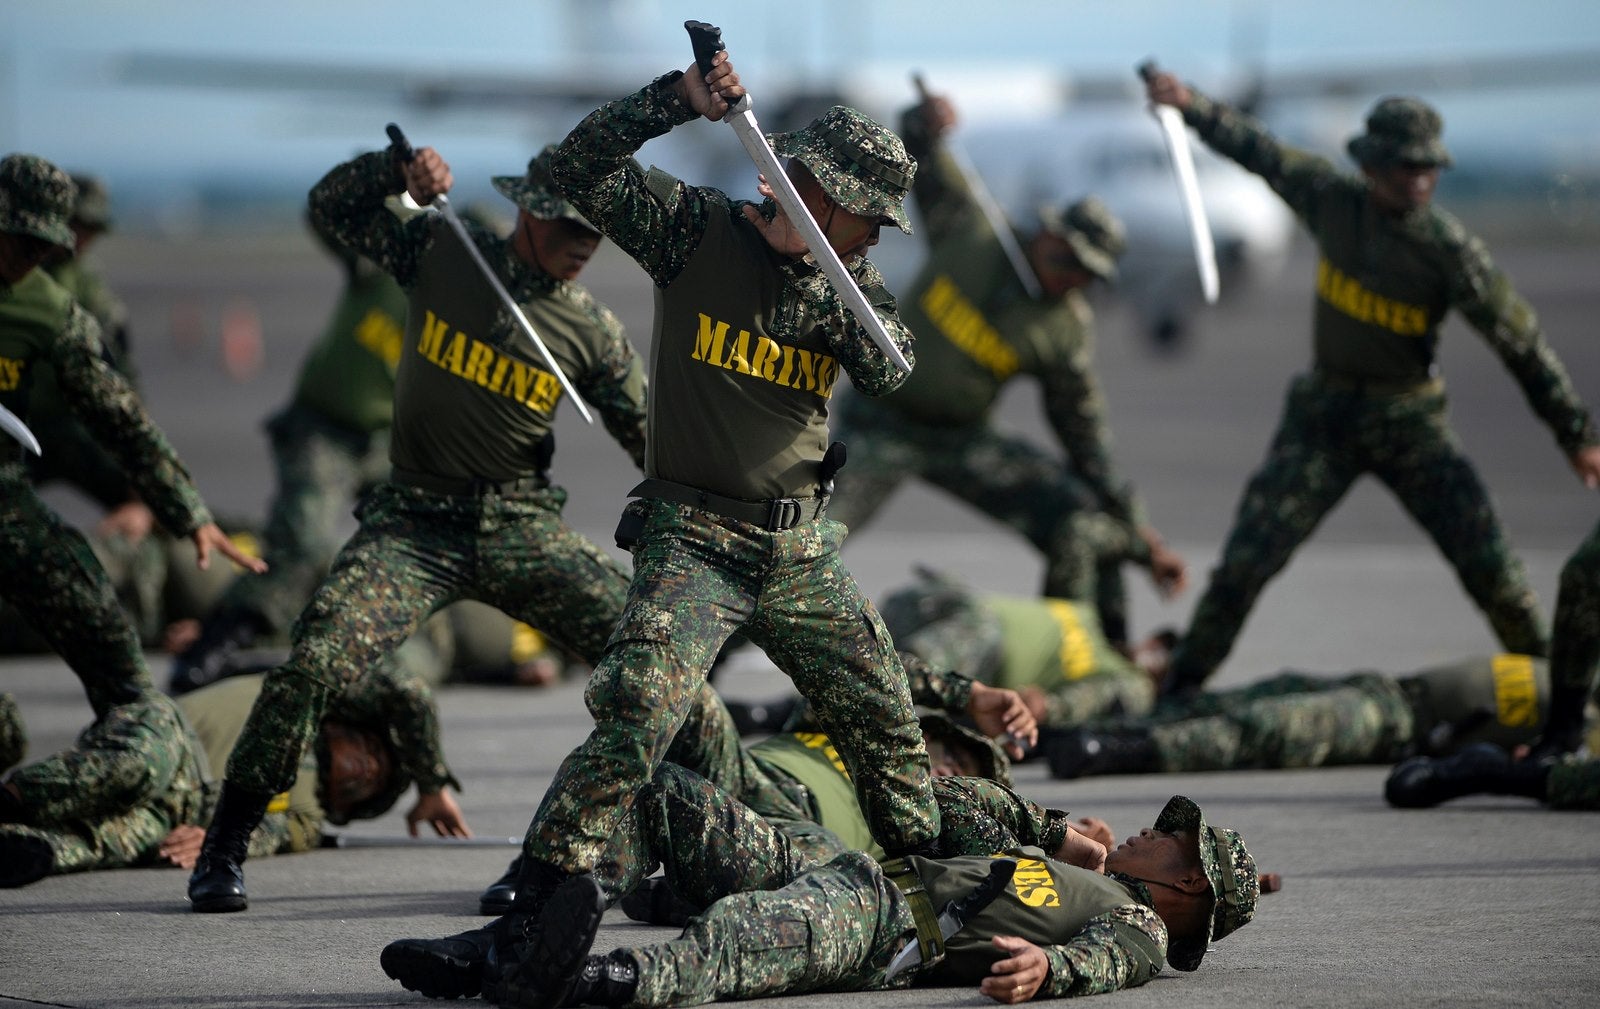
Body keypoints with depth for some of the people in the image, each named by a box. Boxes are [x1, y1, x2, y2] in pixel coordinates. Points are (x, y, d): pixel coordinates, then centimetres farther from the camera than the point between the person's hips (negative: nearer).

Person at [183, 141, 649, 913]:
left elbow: (655, 443, 2)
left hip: (523, 529, 2)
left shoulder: (593, 331, 0)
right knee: (316, 662, -20)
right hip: (414, 523, -1)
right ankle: (223, 849, -7)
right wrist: (400, 169, -13)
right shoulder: (440, 252, 0)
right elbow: (332, 205, 5)